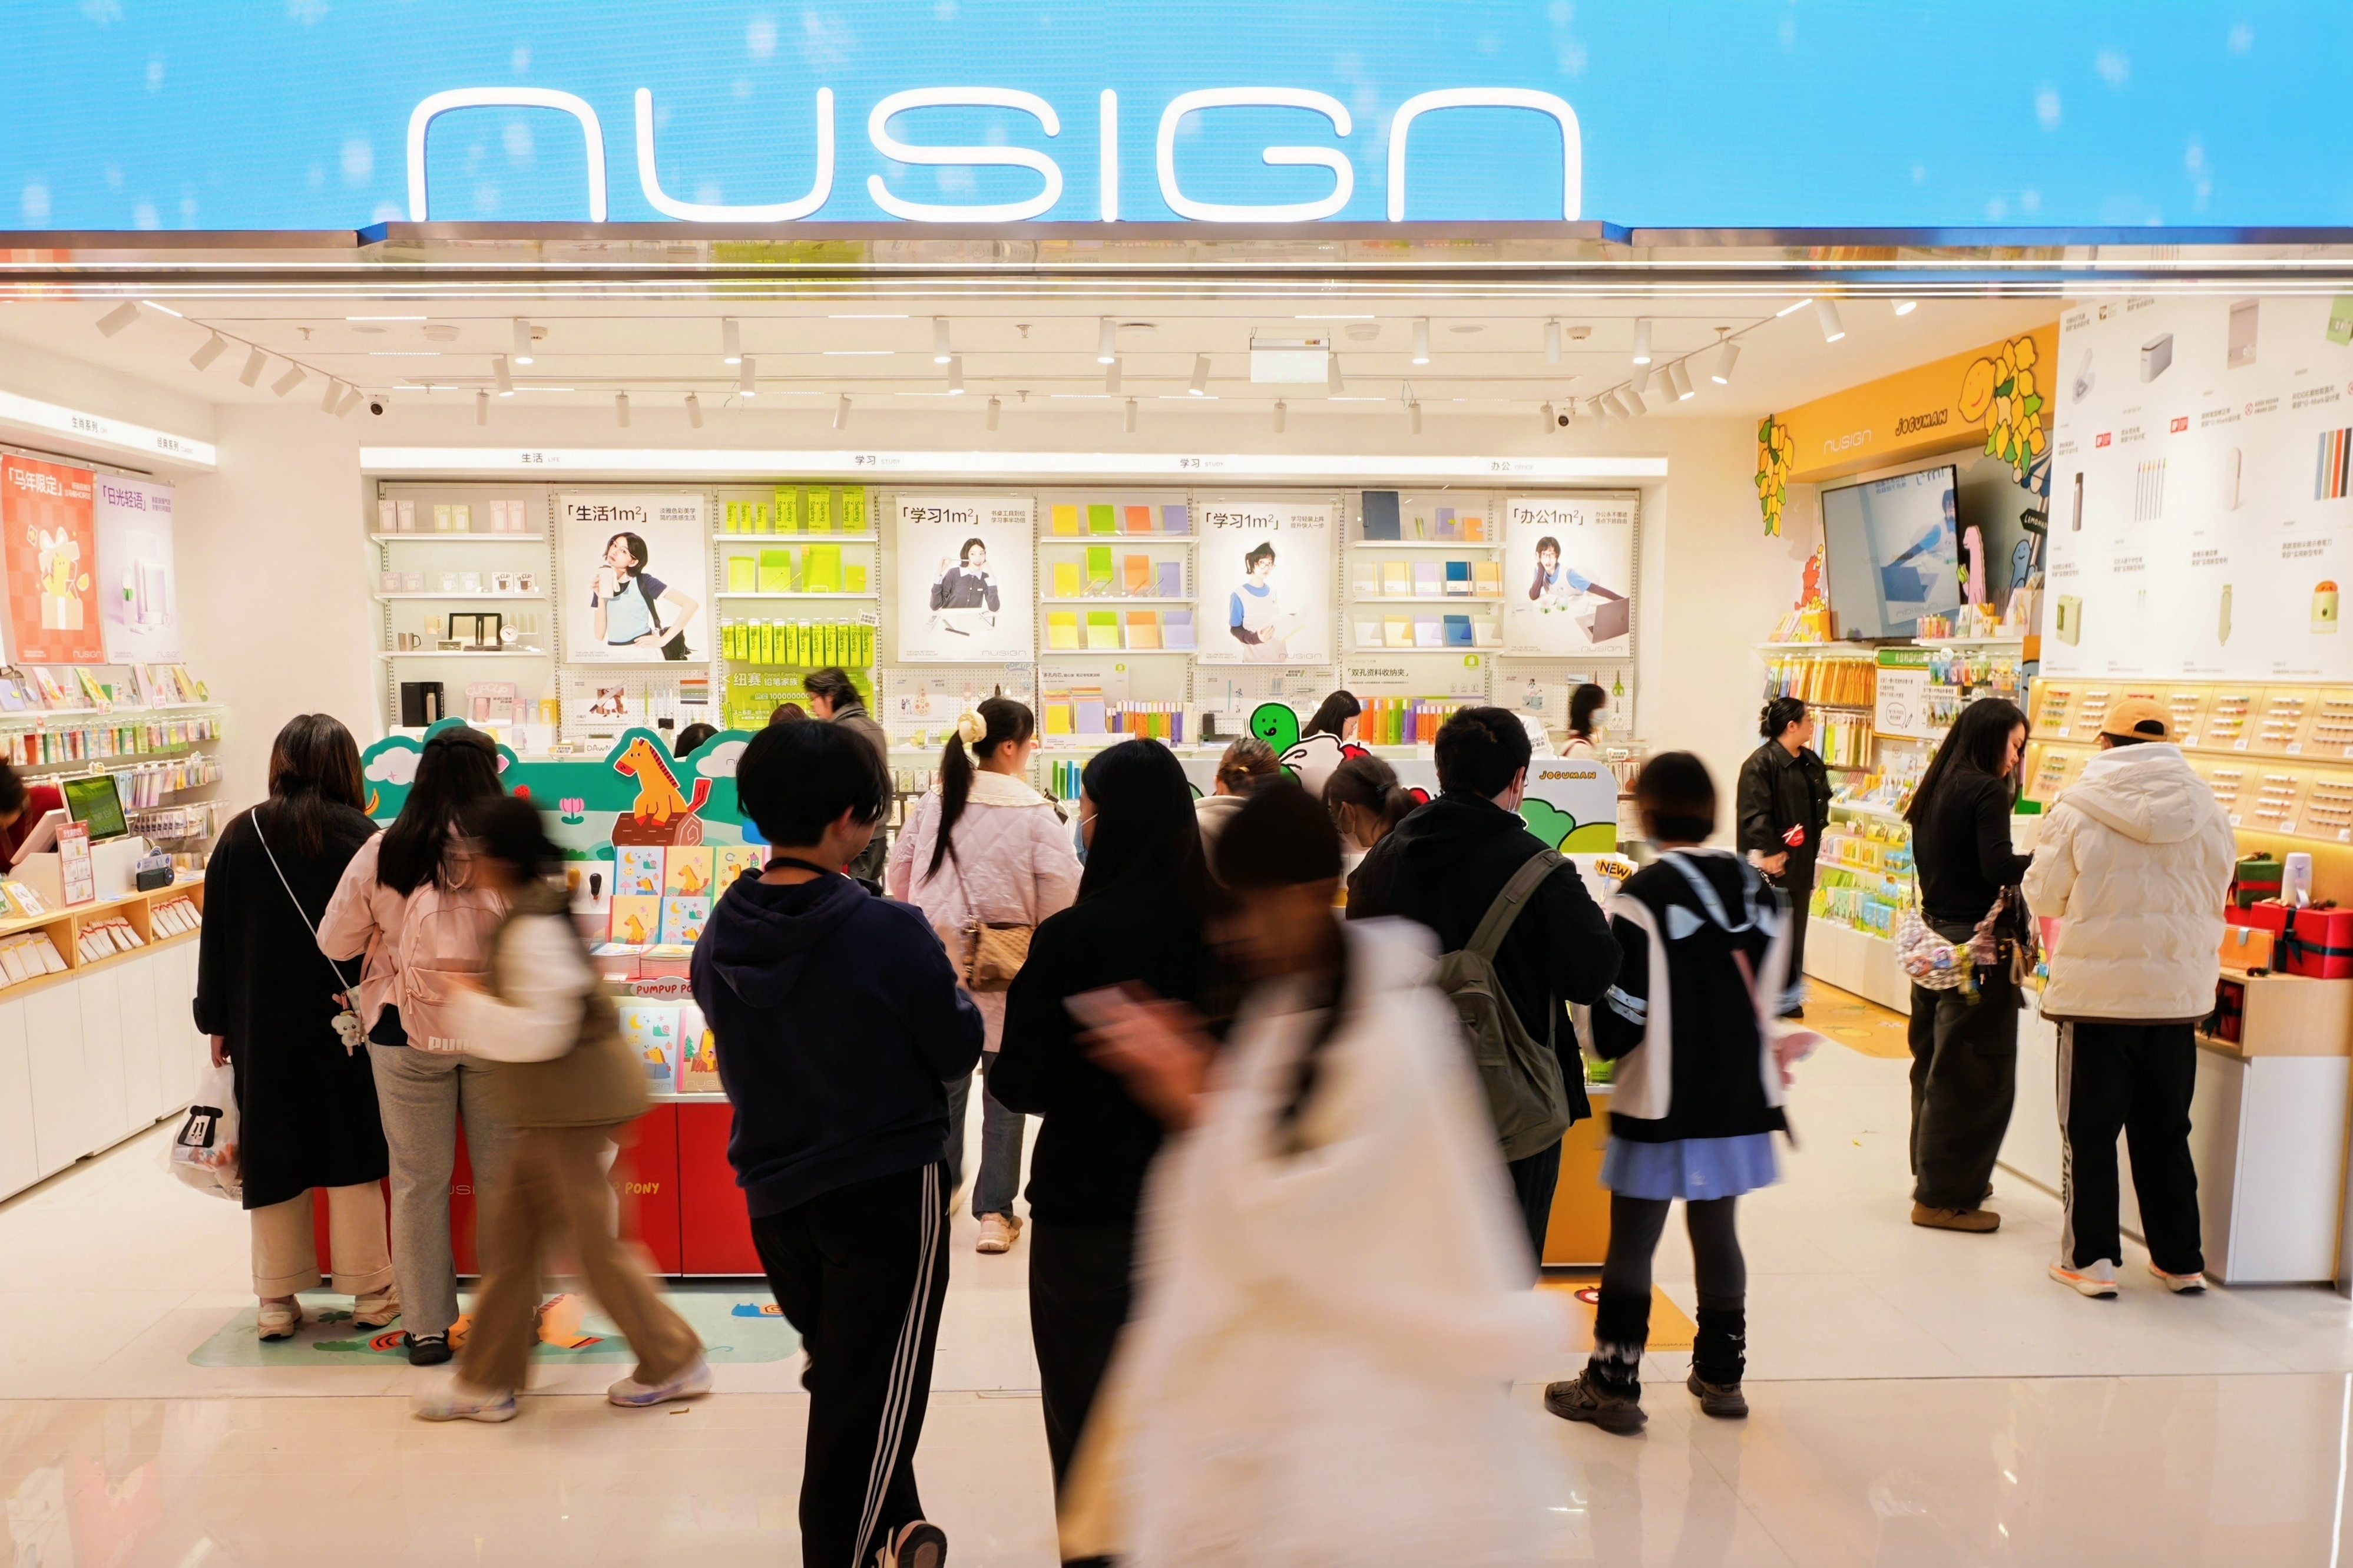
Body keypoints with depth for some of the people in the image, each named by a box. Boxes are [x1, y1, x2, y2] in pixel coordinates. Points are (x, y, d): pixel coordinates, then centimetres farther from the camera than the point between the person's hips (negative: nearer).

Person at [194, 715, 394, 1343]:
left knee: (274, 1155, 11)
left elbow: (216, 936, 4)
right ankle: (371, 1294, 14)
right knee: (351, 1151, 8)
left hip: (262, 1024, 2)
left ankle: (278, 1303, 17)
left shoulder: (240, 836, 0)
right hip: (343, 1022, -2)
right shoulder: (359, 836, -8)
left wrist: (218, 1022, 11)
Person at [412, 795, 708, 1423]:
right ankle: (487, 1381, 25)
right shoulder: (543, 908, 10)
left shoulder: (532, 930, -21)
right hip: (557, 1109, 10)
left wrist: (473, 1002, -15)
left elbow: (542, 1031, -26)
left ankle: (675, 1362, 16)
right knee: (511, 1241, 14)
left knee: (594, 1243, 2)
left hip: (572, 1107, -10)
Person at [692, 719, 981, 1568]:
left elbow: (737, 1057, 8)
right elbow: (957, 1051, -12)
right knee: (870, 1401, 9)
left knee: (841, 1377, 25)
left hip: (772, 1195, 7)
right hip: (888, 1189, -6)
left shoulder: (718, 939, -5)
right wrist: (957, 994, 6)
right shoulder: (890, 932, -22)